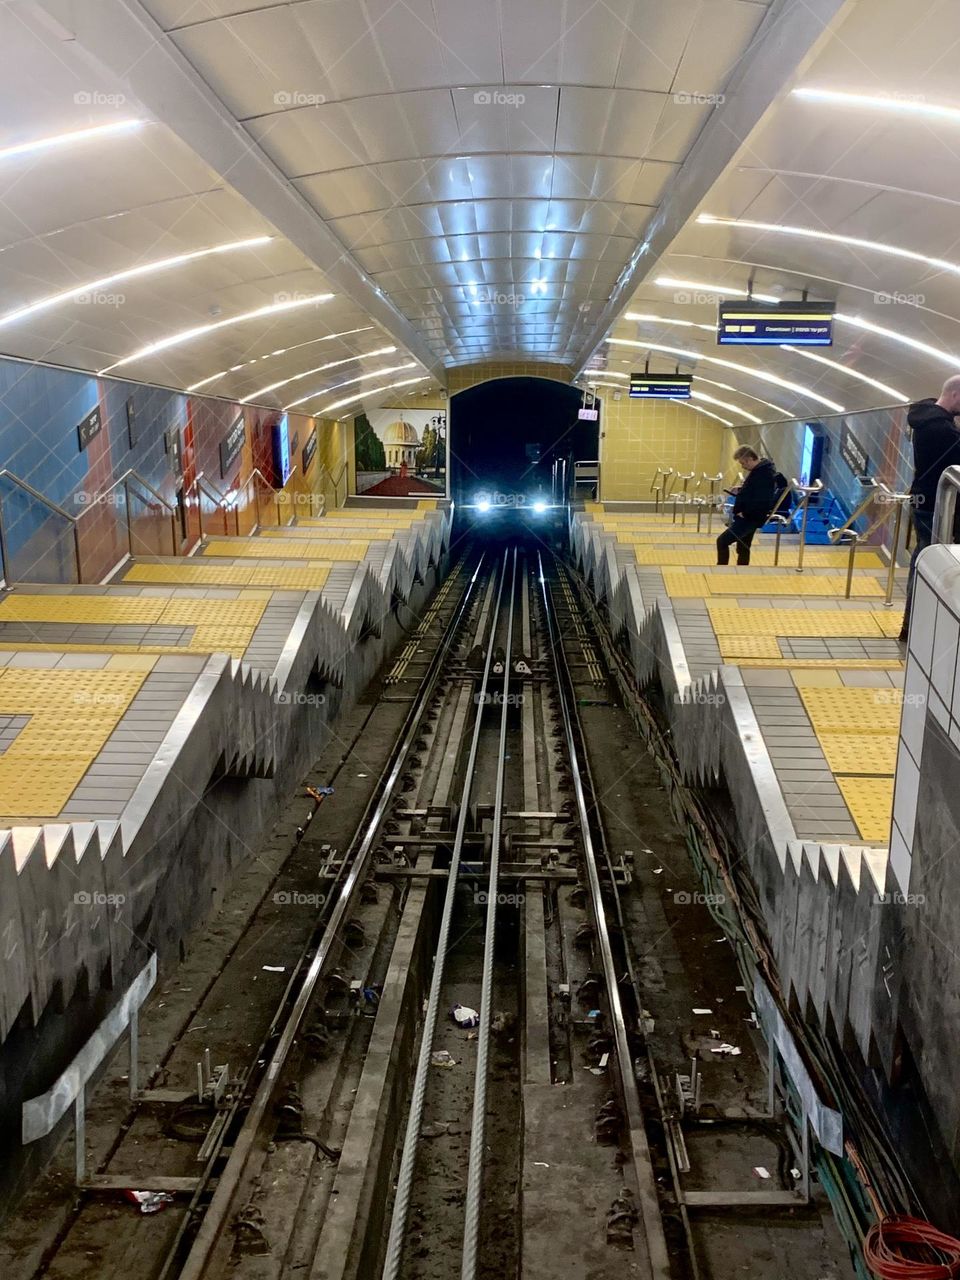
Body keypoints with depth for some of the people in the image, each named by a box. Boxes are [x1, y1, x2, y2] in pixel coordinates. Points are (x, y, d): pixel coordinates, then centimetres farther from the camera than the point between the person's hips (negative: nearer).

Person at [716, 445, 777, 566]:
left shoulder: (764, 474, -23)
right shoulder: (760, 469, 9)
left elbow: (761, 502, -30)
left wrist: (745, 514, -21)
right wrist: (741, 489, 10)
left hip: (751, 518, -11)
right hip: (749, 516, 11)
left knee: (722, 541, -14)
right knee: (743, 549, 19)